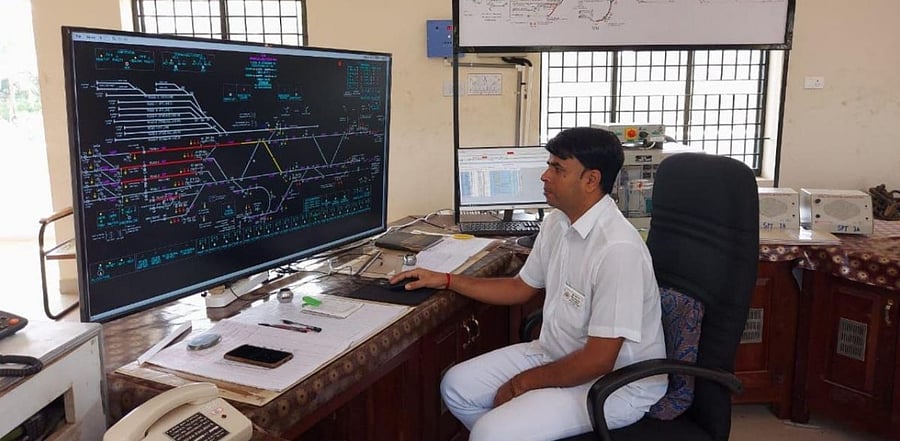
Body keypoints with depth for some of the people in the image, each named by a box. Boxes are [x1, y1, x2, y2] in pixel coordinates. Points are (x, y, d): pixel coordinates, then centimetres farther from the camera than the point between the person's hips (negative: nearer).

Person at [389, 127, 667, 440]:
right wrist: (445, 280, 8)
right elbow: (521, 288, 14)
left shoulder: (617, 249, -29)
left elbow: (599, 360, -25)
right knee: (457, 386, 5)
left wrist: (523, 383, -13)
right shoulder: (557, 223, 0)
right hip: (557, 355, 8)